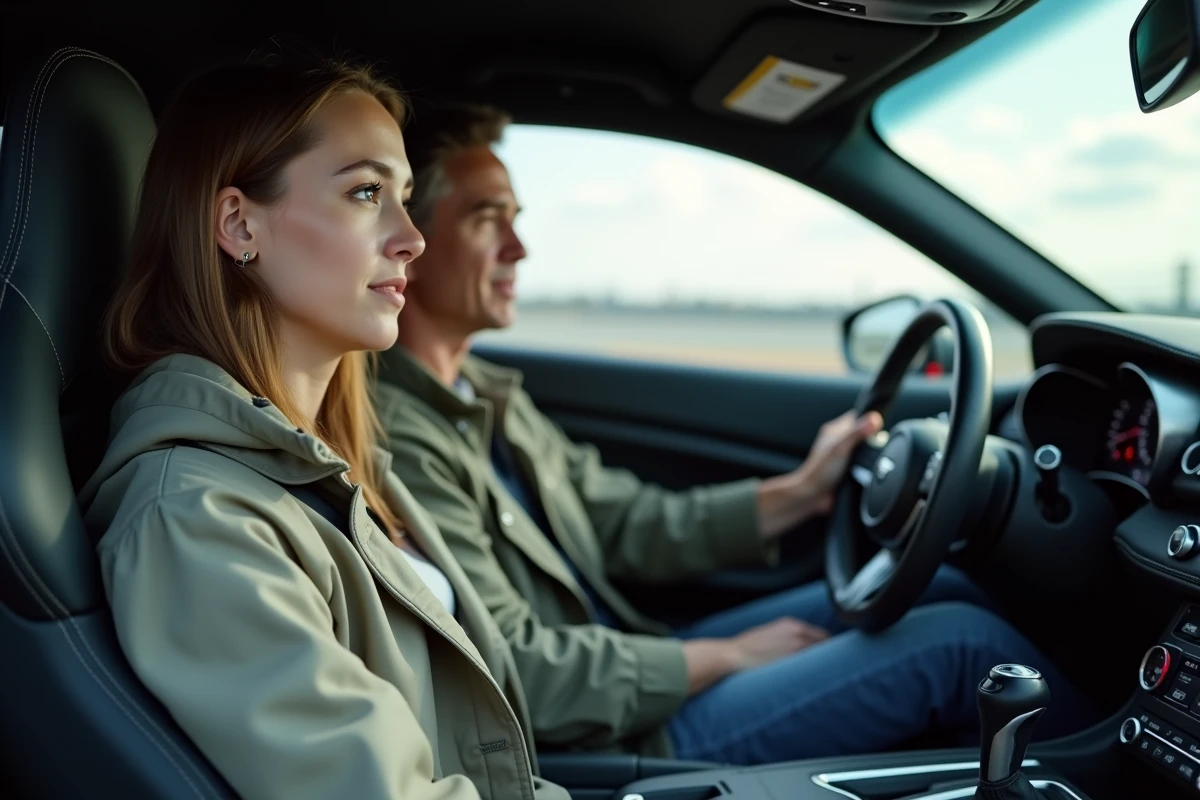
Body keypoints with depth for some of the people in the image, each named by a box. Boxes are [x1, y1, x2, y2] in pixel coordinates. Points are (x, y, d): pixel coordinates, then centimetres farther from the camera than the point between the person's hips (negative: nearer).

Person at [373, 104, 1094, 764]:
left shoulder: (487, 395, 8)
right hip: (615, 745, -9)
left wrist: (797, 494, 1)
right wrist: (727, 657, -13)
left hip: (634, 677, 9)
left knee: (943, 589, 9)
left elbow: (630, 525, 9)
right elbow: (514, 671, -24)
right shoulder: (398, 436, -22)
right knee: (959, 639, -9)